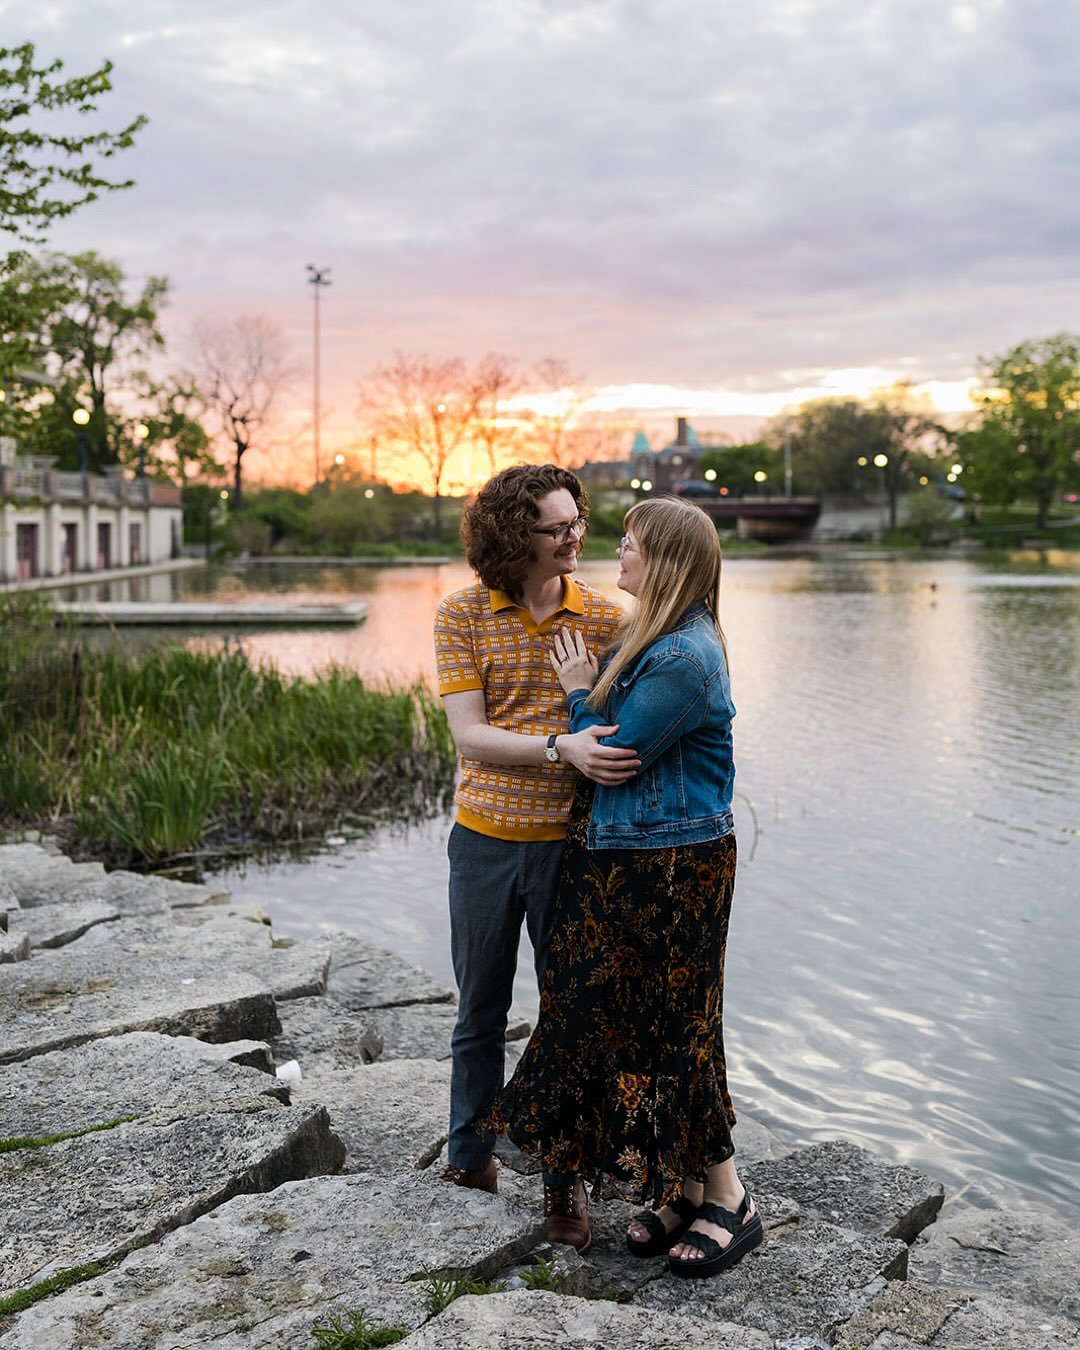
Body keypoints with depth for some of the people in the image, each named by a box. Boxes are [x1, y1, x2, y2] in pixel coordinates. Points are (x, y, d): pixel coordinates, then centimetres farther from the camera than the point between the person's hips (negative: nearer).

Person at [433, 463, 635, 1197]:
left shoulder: (605, 615, -2)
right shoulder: (463, 615, -5)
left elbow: (623, 725, 4)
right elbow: (469, 734, -13)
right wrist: (560, 747, -28)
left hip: (569, 841, 0)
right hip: (485, 839, 0)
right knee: (480, 1011, 15)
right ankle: (470, 1156, 34)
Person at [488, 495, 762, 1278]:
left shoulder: (683, 659, -21)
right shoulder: (656, 640, 11)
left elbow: (612, 755, -17)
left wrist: (583, 694, -5)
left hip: (672, 869, -10)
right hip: (622, 861, 10)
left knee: (671, 1031, 0)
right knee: (620, 1022, 15)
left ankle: (729, 1200, 17)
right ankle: (684, 1192, 27)